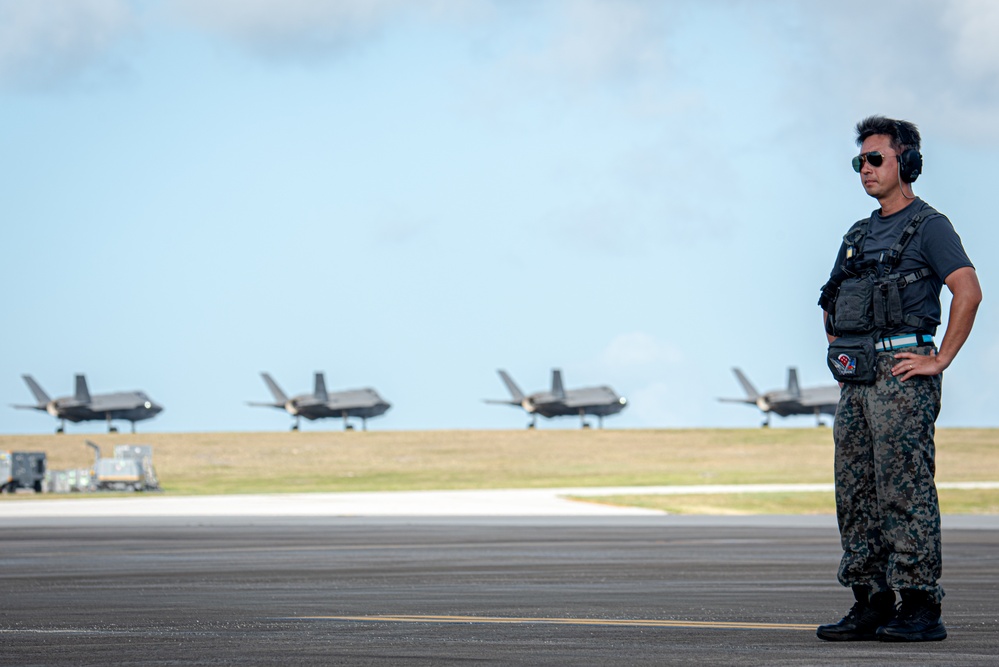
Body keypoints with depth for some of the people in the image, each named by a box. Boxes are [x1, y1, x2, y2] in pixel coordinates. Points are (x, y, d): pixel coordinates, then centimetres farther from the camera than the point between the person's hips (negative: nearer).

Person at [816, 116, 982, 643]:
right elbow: (832, 306, 32)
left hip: (901, 373, -9)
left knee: (906, 493, -10)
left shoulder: (928, 226, -4)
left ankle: (921, 608, -9)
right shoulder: (859, 235, 20)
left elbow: (968, 291, -17)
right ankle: (870, 605, 12)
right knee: (856, 495, 7)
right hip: (856, 381, 9)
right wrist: (837, 353, 17)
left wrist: (940, 360, -17)